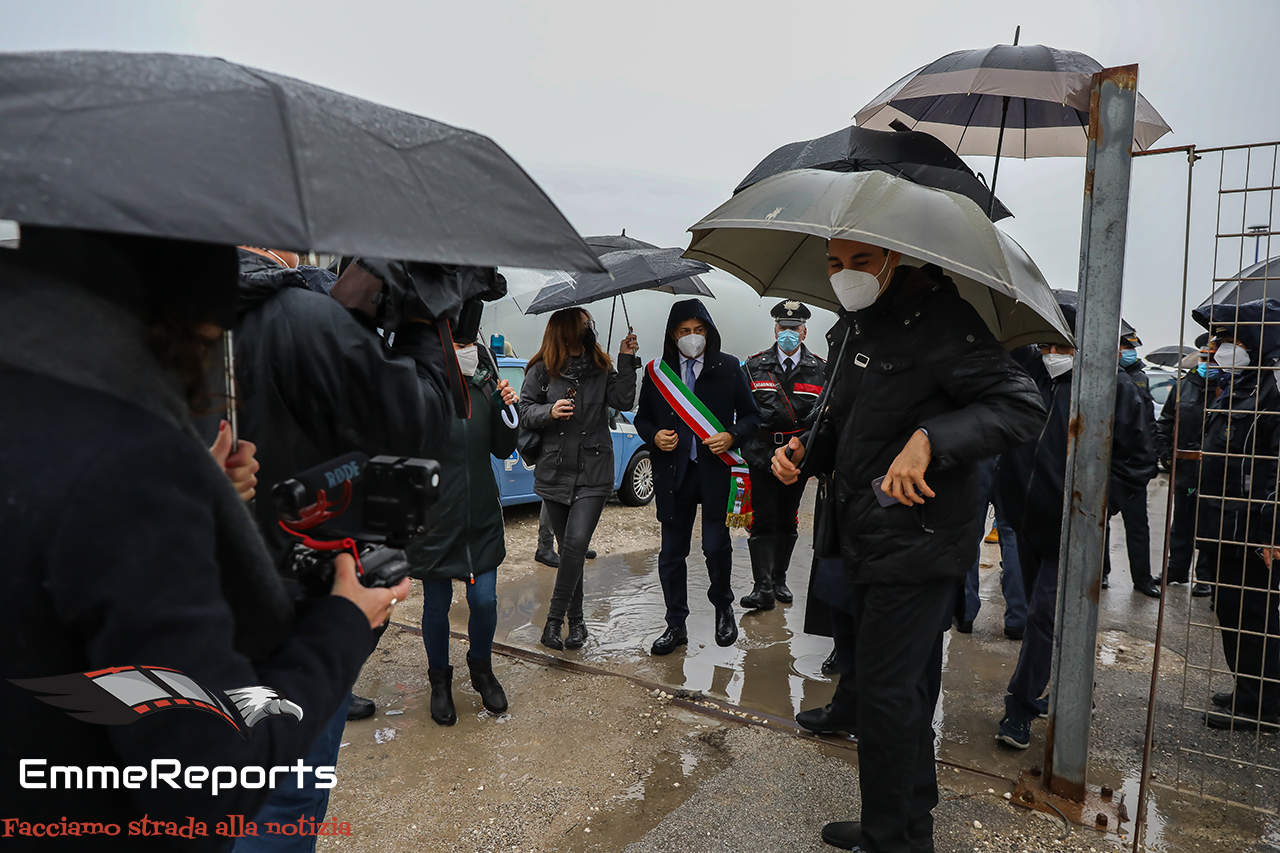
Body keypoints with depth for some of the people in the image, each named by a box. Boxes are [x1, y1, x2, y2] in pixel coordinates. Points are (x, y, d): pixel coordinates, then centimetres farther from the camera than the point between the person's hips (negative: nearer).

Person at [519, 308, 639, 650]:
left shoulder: (601, 368, 9)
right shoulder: (541, 371, 5)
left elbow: (623, 401, -3)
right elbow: (525, 411, 3)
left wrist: (626, 360, -8)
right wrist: (549, 412, -15)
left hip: (593, 475, 0)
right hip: (555, 473, 1)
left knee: (576, 544, -15)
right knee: (569, 547, 9)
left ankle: (555, 619, -5)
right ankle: (575, 619, 22)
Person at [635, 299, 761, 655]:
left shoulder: (729, 368, 4)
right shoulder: (657, 372, 7)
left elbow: (751, 415, 7)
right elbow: (642, 418, 15)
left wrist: (732, 437, -12)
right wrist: (655, 435, -6)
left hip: (716, 471, -2)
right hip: (672, 474, 2)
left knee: (716, 546, -1)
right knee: (672, 552, 7)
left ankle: (723, 608, 28)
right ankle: (676, 625, 21)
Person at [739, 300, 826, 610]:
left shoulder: (820, 369, 6)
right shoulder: (754, 366, 5)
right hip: (762, 456, -1)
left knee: (787, 521, 11)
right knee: (763, 522, -5)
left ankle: (779, 580, 25)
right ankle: (763, 587, -5)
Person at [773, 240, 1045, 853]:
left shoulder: (935, 319, -15)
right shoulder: (848, 331, 12)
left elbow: (1020, 407, -21)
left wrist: (928, 439, -34)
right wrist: (805, 452, 1)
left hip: (917, 543, -9)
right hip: (870, 542, 9)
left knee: (884, 691, -1)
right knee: (907, 686, 21)